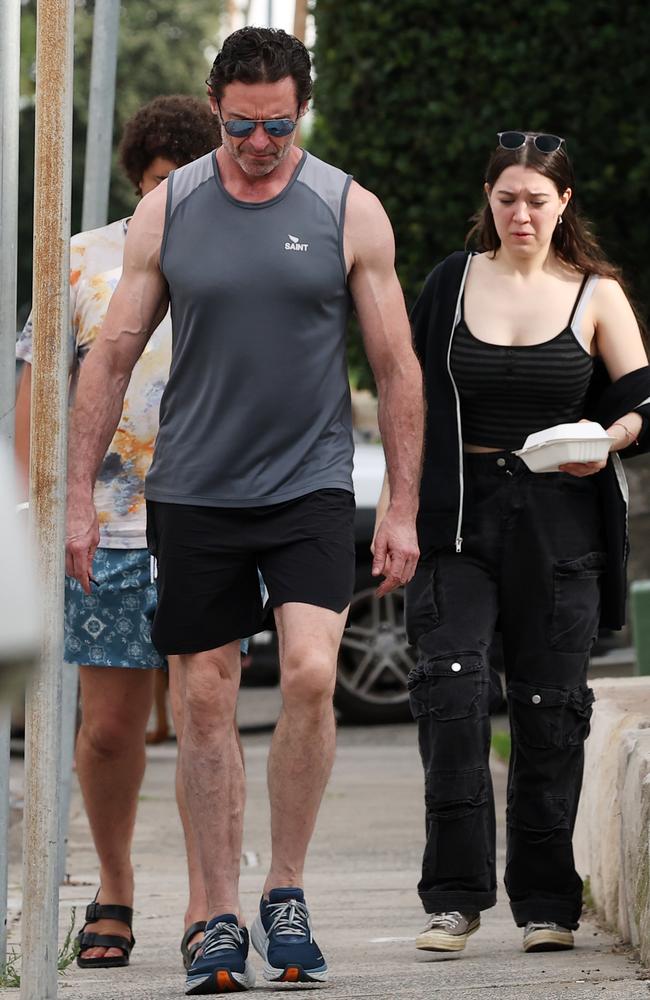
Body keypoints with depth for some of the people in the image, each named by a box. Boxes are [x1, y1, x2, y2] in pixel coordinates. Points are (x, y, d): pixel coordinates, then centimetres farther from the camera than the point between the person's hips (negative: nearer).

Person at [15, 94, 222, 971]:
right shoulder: (84, 263, 6)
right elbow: (38, 392, 7)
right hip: (106, 530, 1)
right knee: (109, 726, 4)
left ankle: (206, 907, -4)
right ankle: (114, 890, 23)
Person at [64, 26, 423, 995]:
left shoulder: (349, 211, -1)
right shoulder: (167, 209, 3)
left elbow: (396, 367, 3)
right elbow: (113, 354, 7)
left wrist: (403, 509, 0)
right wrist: (78, 497, 3)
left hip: (311, 485, -2)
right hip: (192, 492, 2)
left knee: (310, 672, -18)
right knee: (207, 698, 3)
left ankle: (285, 896, -1)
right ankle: (222, 919, 12)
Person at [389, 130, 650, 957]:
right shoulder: (451, 284, 8)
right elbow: (411, 398, 13)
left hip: (557, 523, 0)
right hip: (457, 515, 0)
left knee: (549, 703, 2)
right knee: (449, 683, -14)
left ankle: (545, 901, 11)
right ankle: (455, 894, -11)